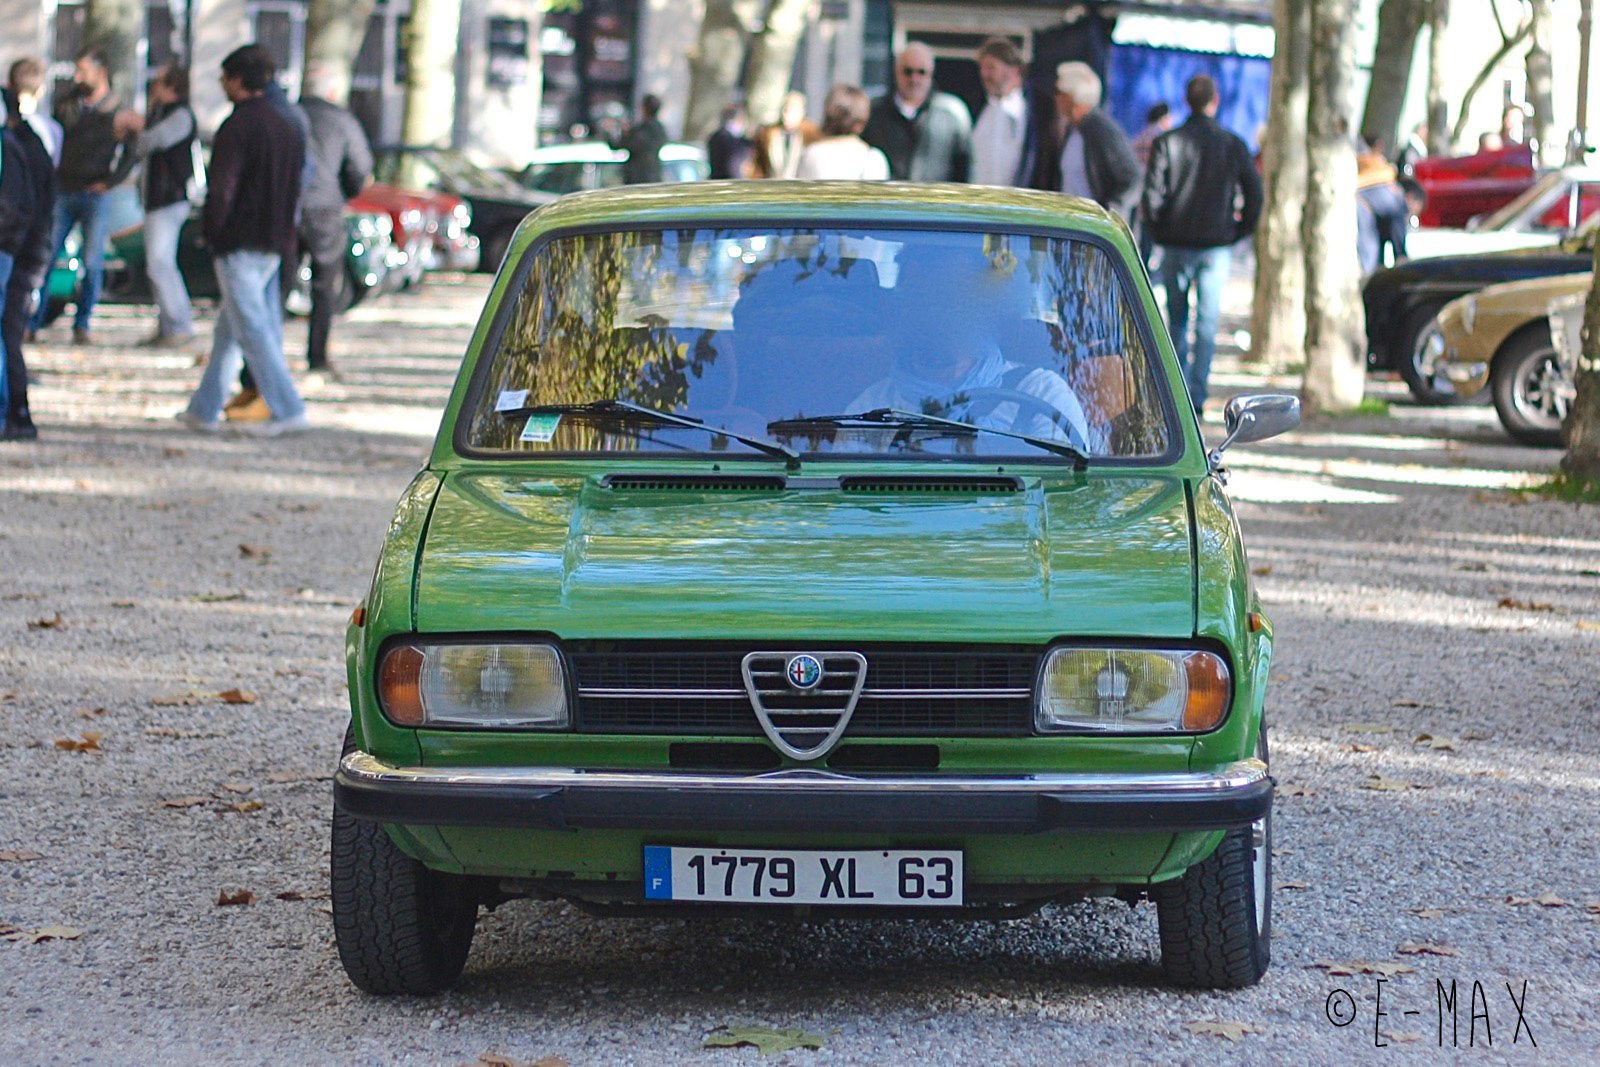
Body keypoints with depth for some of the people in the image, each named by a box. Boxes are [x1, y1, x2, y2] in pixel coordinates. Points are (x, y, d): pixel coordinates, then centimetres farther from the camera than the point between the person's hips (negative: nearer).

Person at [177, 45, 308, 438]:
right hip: (274, 244, 9)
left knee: (252, 329, -6)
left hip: (240, 244, -9)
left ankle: (288, 411, -10)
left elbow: (221, 188, -17)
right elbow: (294, 188, 16)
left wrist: (212, 232, -4)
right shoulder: (284, 127, 13)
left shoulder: (237, 128, -14)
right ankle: (204, 410, 20)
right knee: (229, 328, 15)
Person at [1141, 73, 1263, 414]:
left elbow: (1152, 194, -8)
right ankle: (1197, 394, -6)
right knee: (1207, 322, 2)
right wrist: (1239, 231, 10)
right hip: (1216, 246, 0)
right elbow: (1255, 194, 1)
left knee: (1176, 320, 12)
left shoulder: (1167, 142, -4)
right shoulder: (1233, 144, -1)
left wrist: (1160, 231, 5)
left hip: (1176, 245, 0)